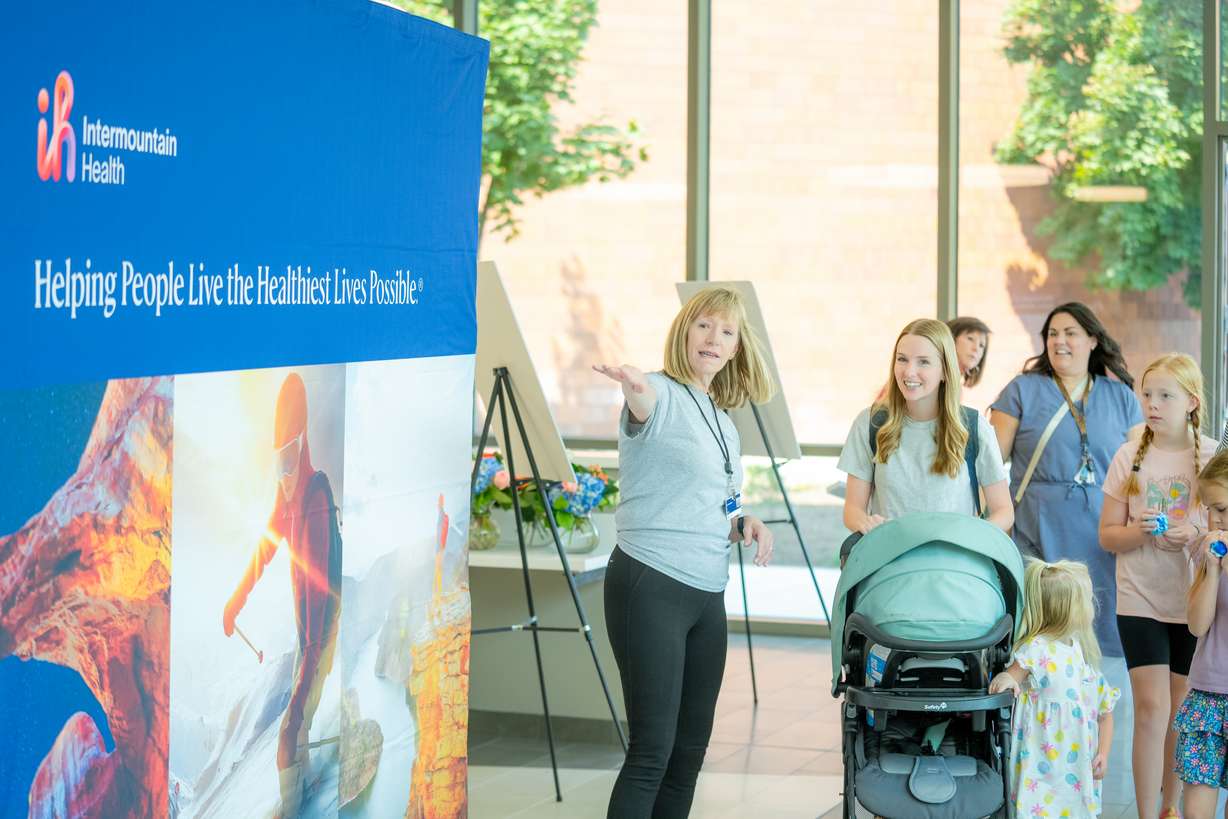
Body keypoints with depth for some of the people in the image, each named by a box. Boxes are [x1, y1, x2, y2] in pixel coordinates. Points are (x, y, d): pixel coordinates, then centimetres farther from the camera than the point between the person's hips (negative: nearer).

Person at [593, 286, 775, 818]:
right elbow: (645, 402, -35)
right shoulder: (662, 395, -8)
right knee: (652, 750, -11)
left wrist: (743, 523, 4)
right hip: (650, 588, -8)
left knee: (691, 746, 10)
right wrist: (634, 386, -59)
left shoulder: (723, 422, 16)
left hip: (707, 595, 8)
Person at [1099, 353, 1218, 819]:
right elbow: (1107, 536, 3)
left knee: (1179, 713, 11)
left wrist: (1196, 534, -19)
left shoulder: (1213, 457, -3)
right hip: (1141, 601, -1)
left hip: (1195, 602, 1)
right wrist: (1140, 531, -17)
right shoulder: (1129, 457, 0)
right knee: (1152, 710, -9)